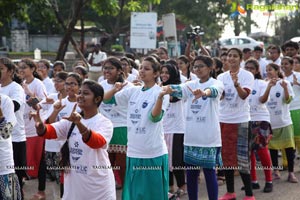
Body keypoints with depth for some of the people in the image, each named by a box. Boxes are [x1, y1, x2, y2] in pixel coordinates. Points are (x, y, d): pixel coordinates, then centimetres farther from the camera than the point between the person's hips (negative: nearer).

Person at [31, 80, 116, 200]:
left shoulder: (105, 123, -10)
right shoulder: (70, 121, 6)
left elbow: (97, 142, -30)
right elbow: (50, 131, -8)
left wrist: (79, 124, -46)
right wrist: (40, 125, -31)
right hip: (73, 185, 4)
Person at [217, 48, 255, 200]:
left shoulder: (247, 75, -5)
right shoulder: (221, 76, 8)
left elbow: (244, 95, -18)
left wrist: (236, 84, -36)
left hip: (240, 120, -5)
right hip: (223, 120, 5)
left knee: (241, 157, -6)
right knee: (226, 156, 9)